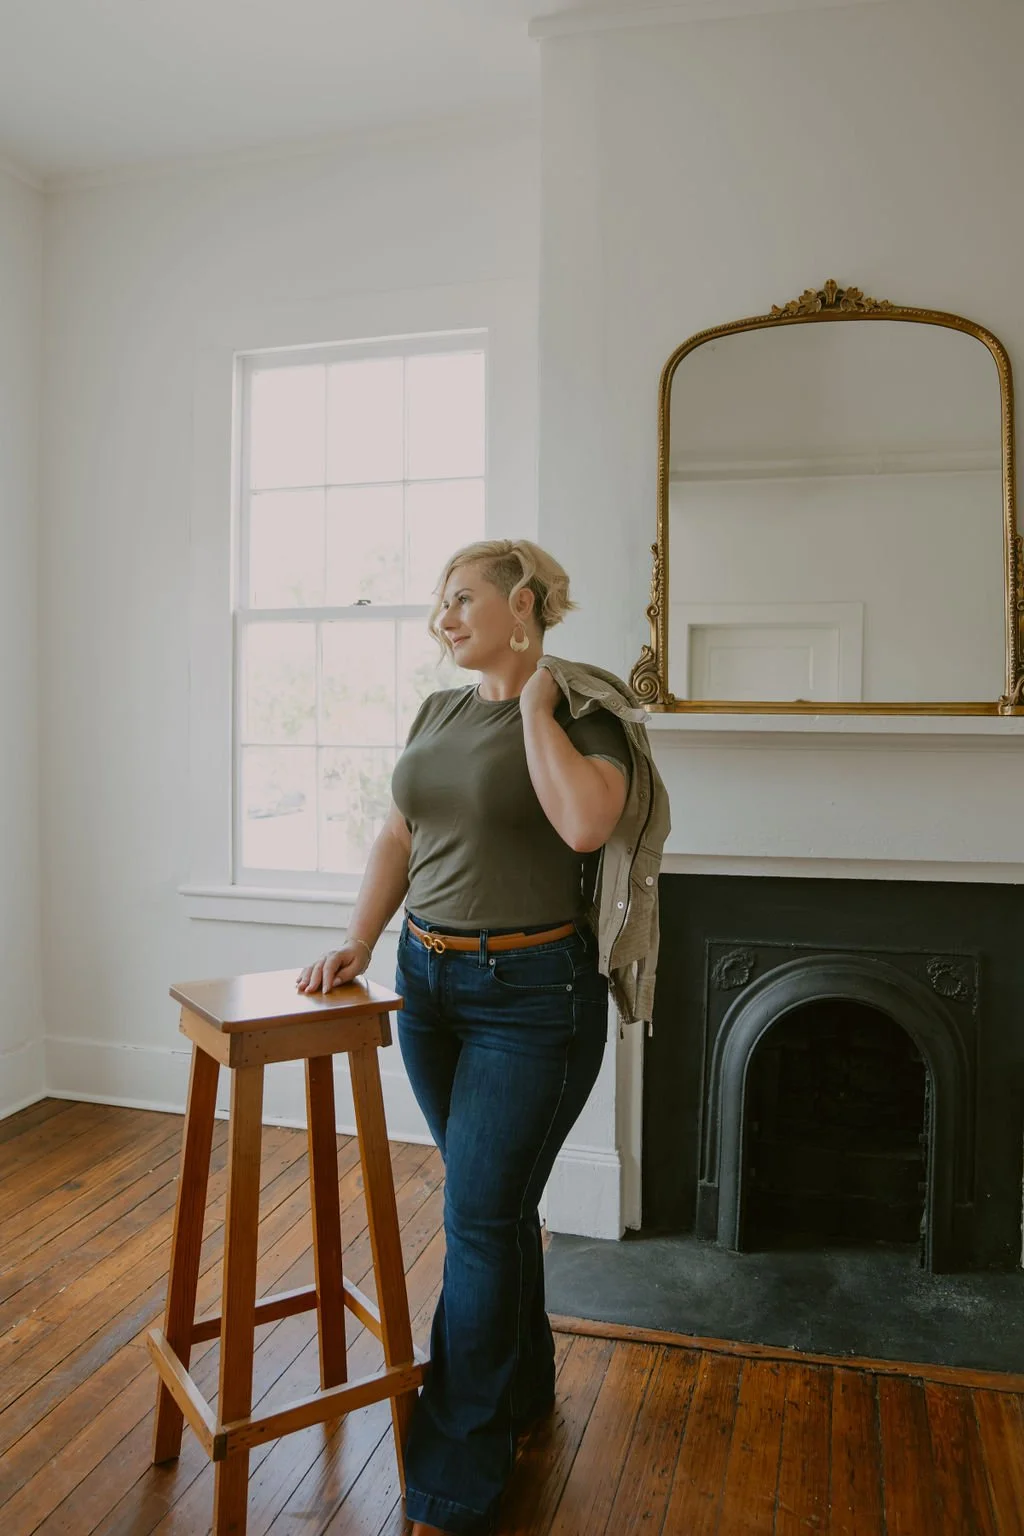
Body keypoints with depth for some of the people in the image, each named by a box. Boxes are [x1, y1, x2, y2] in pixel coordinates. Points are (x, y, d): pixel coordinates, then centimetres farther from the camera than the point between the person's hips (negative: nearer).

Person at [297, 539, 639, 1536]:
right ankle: (526, 1388, 43)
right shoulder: (438, 712, 10)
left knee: (480, 1217, 0)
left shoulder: (581, 714, -10)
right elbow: (397, 837, 12)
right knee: (495, 1201, 19)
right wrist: (358, 942, 3)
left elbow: (585, 824, -29)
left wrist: (535, 704, -17)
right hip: (429, 981, 7)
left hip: (530, 994, -6)